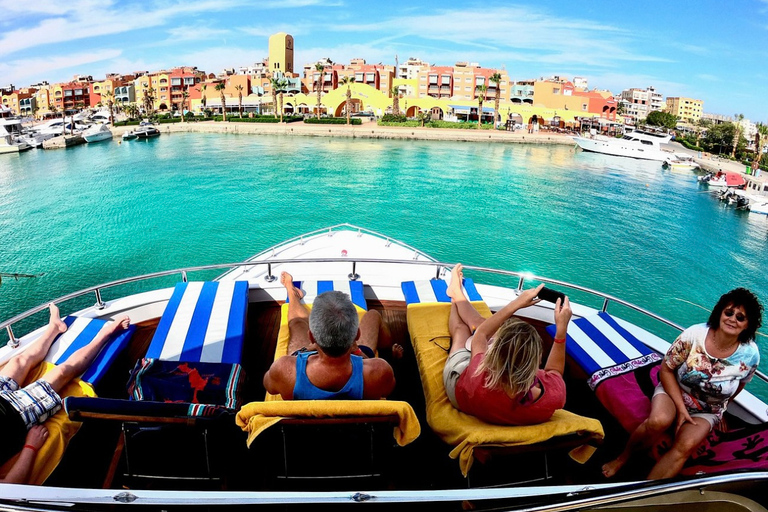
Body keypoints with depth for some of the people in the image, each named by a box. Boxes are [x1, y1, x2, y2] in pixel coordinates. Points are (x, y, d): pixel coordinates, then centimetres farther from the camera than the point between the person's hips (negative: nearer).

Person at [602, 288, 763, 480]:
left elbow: (739, 385, 9)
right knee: (658, 421, -34)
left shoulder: (750, 355, -13)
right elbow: (666, 370, -12)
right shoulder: (694, 335, -20)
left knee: (686, 446, -27)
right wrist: (681, 408, -17)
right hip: (674, 390, -1)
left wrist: (719, 407, 17)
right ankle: (624, 456, -7)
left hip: (707, 412, 2)